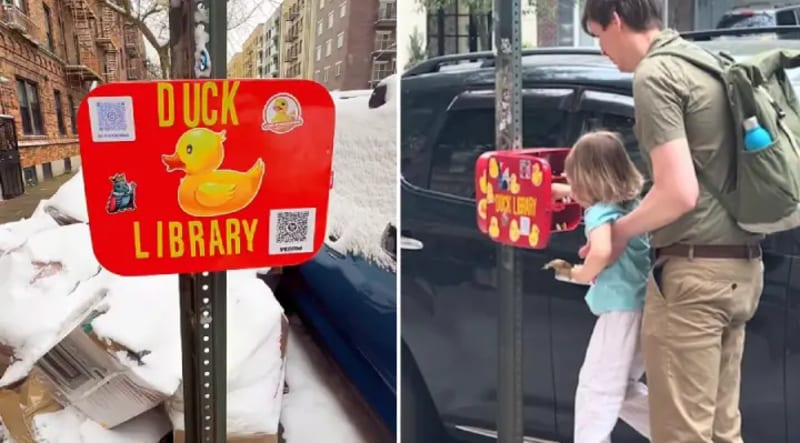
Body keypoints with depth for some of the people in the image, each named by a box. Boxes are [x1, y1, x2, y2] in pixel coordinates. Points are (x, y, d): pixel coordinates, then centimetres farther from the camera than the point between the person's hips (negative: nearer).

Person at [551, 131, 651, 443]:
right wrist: (559, 190, 35)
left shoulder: (601, 211, -13)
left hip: (623, 310, -9)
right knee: (623, 387, 22)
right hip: (640, 306, 9)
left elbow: (602, 252, -33)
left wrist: (582, 273, -15)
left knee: (595, 389, -3)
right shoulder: (628, 203, 13)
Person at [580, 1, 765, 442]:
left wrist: (620, 231, -4)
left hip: (694, 271, -9)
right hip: (739, 265, 9)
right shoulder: (708, 63, 14)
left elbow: (679, 193, -21)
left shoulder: (654, 73, -13)